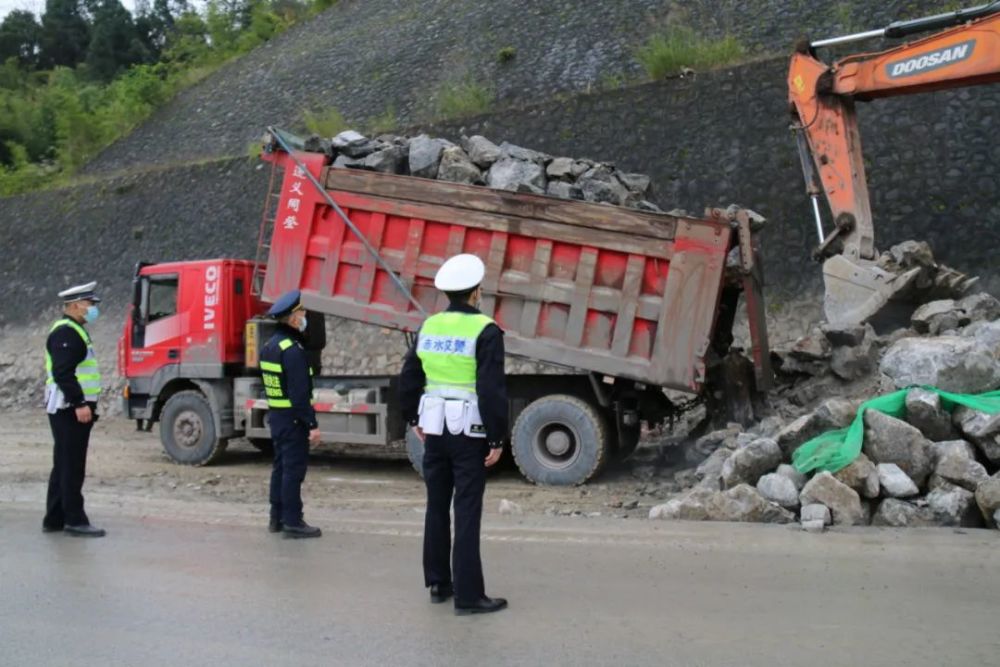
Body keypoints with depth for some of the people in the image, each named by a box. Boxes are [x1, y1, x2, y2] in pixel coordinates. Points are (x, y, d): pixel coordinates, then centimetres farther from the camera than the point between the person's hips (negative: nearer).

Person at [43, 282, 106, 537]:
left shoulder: (74, 330, 19)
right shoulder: (65, 332, -14)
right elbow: (62, 372, -23)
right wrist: (79, 403, -25)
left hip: (73, 409, 11)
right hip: (70, 409, -11)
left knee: (64, 466, 14)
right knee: (72, 467, -6)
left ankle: (54, 519, 20)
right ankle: (75, 520, -2)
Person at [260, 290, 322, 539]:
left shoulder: (269, 346, 12)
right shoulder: (292, 350, -19)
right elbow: (300, 393, -23)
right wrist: (312, 424, -21)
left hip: (275, 414, 10)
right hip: (293, 418, -10)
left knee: (281, 466, 15)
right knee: (293, 469, -5)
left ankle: (277, 517, 22)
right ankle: (292, 522, -2)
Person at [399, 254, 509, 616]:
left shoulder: (429, 326, 6)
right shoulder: (485, 330, -13)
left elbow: (408, 379, 11)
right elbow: (492, 390, -18)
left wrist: (414, 419, 23)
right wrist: (497, 439, -12)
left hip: (435, 427, 6)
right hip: (469, 431, -6)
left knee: (437, 507, 15)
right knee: (467, 512, -3)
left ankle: (438, 583, 25)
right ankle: (468, 595, 2)